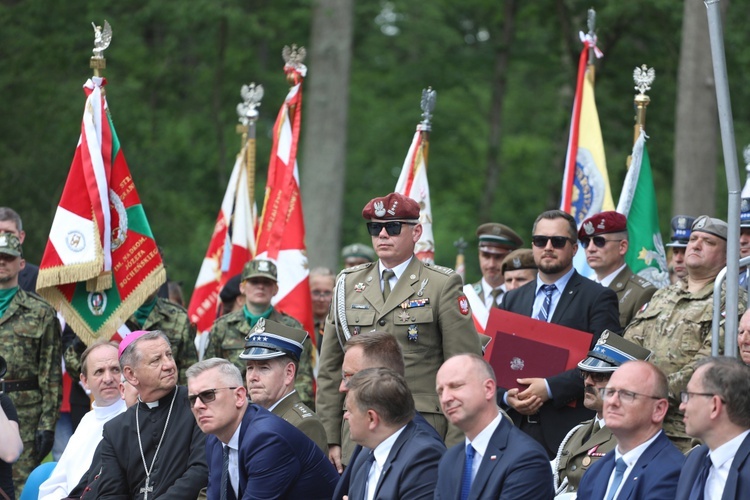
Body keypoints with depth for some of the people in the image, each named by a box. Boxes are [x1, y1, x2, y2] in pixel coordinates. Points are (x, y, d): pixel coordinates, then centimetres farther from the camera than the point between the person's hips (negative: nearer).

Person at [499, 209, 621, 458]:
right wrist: (506, 396, -4)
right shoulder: (512, 300, 18)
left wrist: (549, 388, -16)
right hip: (517, 428, 4)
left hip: (570, 429, -4)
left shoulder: (598, 298, 2)